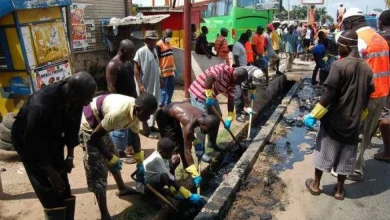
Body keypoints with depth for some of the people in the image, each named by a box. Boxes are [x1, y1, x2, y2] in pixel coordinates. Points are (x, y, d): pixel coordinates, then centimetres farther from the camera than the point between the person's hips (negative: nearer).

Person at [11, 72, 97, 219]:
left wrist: (70, 155, -4)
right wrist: (50, 171, -22)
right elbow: (32, 143, -29)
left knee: (64, 188, 9)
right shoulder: (40, 106, -39)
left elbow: (73, 127, -3)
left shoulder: (75, 100, -19)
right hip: (29, 142, -6)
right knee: (51, 193, -6)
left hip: (52, 141, 6)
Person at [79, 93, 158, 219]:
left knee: (113, 154, 22)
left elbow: (135, 136, 5)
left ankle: (122, 188, 46)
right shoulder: (118, 113, -37)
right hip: (88, 124, -9)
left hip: (99, 122, 9)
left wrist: (139, 163, 7)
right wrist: (111, 158, -18)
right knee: (98, 168, -7)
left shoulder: (135, 111, -10)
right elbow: (95, 136, -28)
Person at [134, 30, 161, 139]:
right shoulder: (141, 51, -16)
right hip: (146, 85, -8)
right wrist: (140, 85, -21)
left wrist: (160, 79, 20)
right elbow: (136, 69, -16)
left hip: (155, 84, 8)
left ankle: (151, 126, 31)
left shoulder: (155, 50, 8)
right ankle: (146, 130, 13)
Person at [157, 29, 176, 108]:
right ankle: (162, 104, 7)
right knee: (164, 89, -3)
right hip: (164, 71, -8)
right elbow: (157, 59, -13)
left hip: (171, 70, 8)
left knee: (171, 87, 14)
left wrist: (174, 67, 21)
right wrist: (159, 70, -16)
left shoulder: (169, 43, 15)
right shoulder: (159, 45, -11)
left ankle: (168, 103, 27)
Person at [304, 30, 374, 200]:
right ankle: (339, 190, 25)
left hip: (334, 120, -5)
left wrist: (313, 115, -12)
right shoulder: (367, 68, 2)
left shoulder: (339, 65, -17)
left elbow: (329, 95, -20)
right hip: (352, 122, 5)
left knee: (324, 151, 10)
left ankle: (315, 184, 23)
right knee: (345, 157, 13)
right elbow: (367, 98, 9)